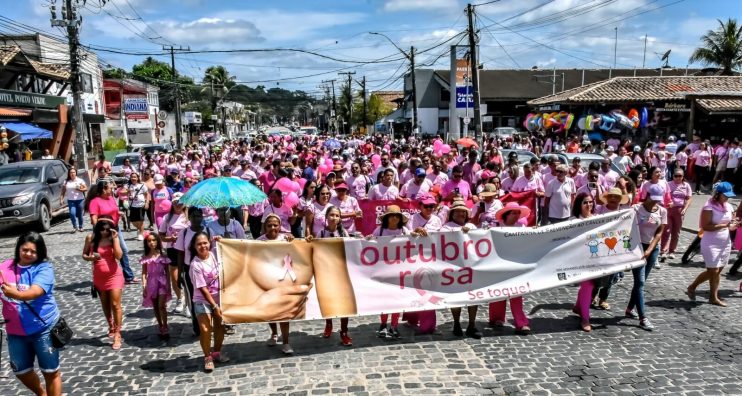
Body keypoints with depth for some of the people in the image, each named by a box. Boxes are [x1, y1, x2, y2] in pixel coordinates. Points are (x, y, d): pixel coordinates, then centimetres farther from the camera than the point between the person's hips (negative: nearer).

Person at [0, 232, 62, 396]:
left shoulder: (44, 268, -14)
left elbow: (35, 292, -29)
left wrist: (17, 294, -49)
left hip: (43, 328, -5)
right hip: (15, 331, 5)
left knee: (51, 371, 7)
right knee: (21, 371, 21)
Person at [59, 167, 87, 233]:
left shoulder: (80, 180, 4)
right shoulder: (66, 182, 8)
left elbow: (86, 188, 2)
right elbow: (63, 192, 6)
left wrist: (80, 189, -15)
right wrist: (61, 199, -4)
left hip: (80, 200, 0)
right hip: (71, 200, 1)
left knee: (80, 214, 3)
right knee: (72, 214, -14)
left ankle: (80, 227, 19)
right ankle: (75, 227, 3)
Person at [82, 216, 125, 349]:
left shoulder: (114, 238, -8)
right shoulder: (91, 238, -4)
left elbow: (119, 256, -18)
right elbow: (84, 255, 5)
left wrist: (115, 239, -21)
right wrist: (90, 257, -17)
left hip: (114, 276, -3)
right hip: (99, 277, 3)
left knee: (115, 305, -6)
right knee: (105, 305, 18)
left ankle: (117, 335, -2)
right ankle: (111, 327, 40)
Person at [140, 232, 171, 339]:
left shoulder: (163, 256, -3)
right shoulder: (145, 257, 1)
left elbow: (167, 272, 0)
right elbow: (144, 272, 2)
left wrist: (168, 285, -3)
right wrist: (144, 285, -8)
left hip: (162, 282, -3)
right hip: (151, 283, 3)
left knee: (162, 306, -11)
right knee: (155, 307, 11)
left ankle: (165, 329, -4)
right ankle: (161, 328, 23)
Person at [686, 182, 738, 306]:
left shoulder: (729, 207, 6)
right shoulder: (709, 207, -15)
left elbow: (731, 226, 14)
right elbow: (705, 226, -22)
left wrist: (735, 225, -9)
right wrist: (724, 225, -27)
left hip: (725, 244, 6)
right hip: (711, 244, -6)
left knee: (717, 271, 9)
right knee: (713, 271, -5)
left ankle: (714, 297, 16)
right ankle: (692, 287, 15)